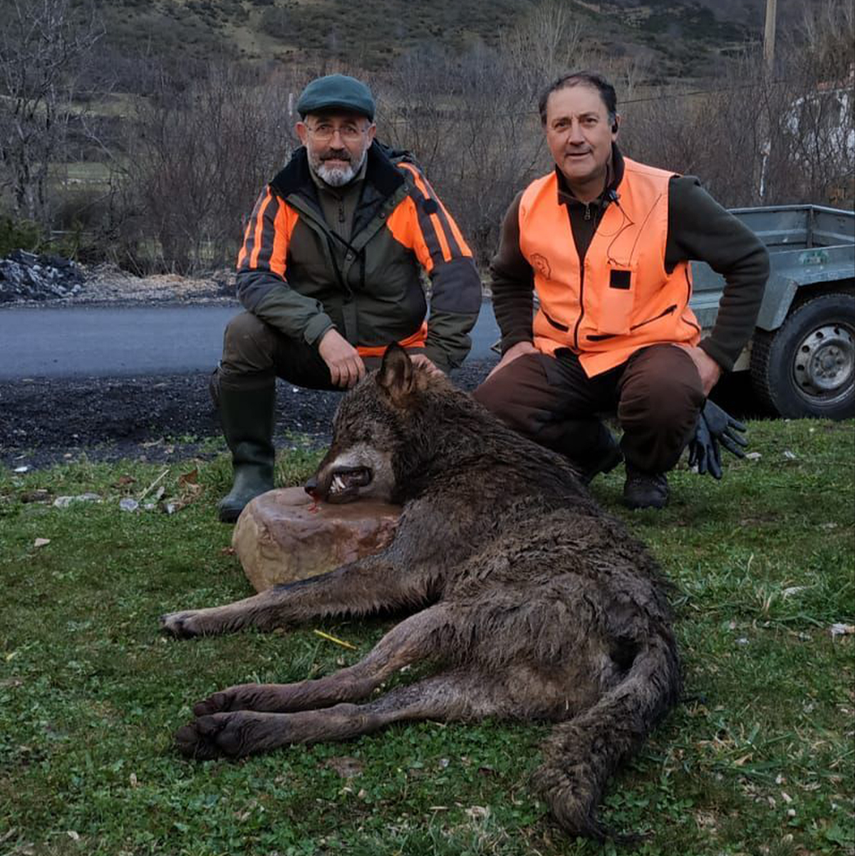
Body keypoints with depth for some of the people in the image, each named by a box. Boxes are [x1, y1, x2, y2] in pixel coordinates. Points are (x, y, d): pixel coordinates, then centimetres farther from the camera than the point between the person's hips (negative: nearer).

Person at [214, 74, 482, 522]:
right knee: (245, 333, -28)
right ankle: (252, 472, -11)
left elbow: (457, 271, -13)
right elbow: (255, 278, -19)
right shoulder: (281, 195, -7)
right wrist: (322, 332, -33)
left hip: (393, 353, 0)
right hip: (314, 349, 0)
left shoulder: (404, 184, -10)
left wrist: (438, 355, -20)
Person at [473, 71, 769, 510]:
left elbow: (750, 261, -5)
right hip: (562, 356, 4)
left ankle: (647, 470, 2)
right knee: (491, 405, -21)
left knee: (668, 392, -38)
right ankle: (592, 449, 10)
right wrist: (516, 340, 6)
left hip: (650, 346, -3)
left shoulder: (668, 197, -13)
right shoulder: (529, 206, -1)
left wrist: (717, 353, -11)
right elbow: (508, 278, 22)